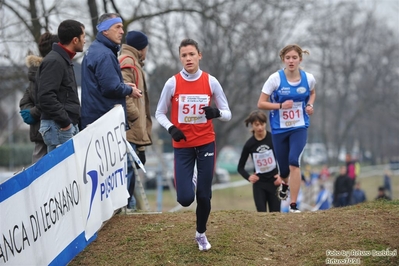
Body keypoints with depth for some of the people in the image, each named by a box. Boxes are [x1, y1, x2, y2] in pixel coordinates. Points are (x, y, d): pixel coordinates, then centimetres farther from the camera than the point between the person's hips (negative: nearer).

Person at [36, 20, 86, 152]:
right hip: (58, 126, -10)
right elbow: (46, 97, -22)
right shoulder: (54, 61, -12)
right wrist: (65, 122, -18)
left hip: (69, 126, 10)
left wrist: (73, 121, 15)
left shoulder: (64, 60, 20)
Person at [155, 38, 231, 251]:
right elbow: (159, 113, 4)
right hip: (182, 145, -1)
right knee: (185, 198, -8)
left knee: (204, 195, 4)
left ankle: (201, 234, 27)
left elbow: (227, 114, 1)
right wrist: (171, 128, -15)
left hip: (206, 143, 1)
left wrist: (217, 112, -22)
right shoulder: (172, 83, -6)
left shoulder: (210, 82, -4)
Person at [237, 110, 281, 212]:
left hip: (274, 182, 0)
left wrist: (281, 175, -8)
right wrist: (248, 177, -12)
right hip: (259, 183, 0)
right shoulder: (249, 144, -4)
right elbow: (240, 168, 5)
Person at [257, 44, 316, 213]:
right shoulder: (275, 78, -13)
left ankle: (293, 205, -16)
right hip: (279, 129, 0)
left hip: (299, 127, 0)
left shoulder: (308, 78, -6)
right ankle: (284, 183, 50)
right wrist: (281, 105, -24)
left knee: (294, 161, -22)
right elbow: (261, 104, -10)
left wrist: (310, 105, -2)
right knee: (284, 168, 9)